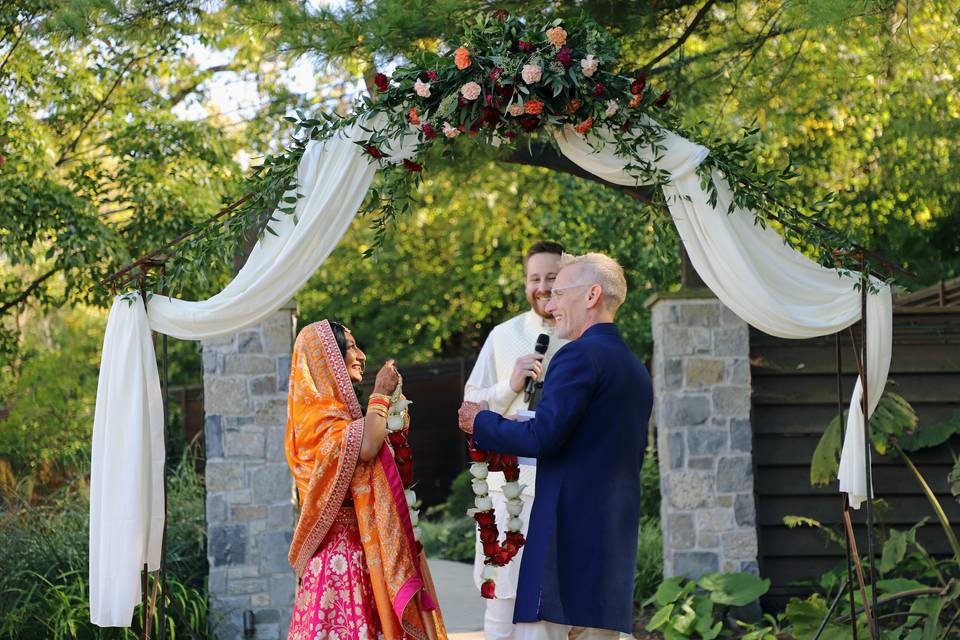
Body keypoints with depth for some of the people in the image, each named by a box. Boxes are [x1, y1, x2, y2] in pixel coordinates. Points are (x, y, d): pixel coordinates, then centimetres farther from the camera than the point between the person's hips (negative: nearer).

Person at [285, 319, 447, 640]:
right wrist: (380, 395, -15)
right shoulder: (315, 412, -12)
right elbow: (364, 447, -27)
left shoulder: (337, 407, 19)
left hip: (357, 544, 10)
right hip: (339, 545, -10)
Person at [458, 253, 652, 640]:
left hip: (568, 530, -9)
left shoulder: (579, 356, -9)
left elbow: (543, 437, -18)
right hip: (617, 541, 9)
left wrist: (481, 422, -2)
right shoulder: (636, 369, 19)